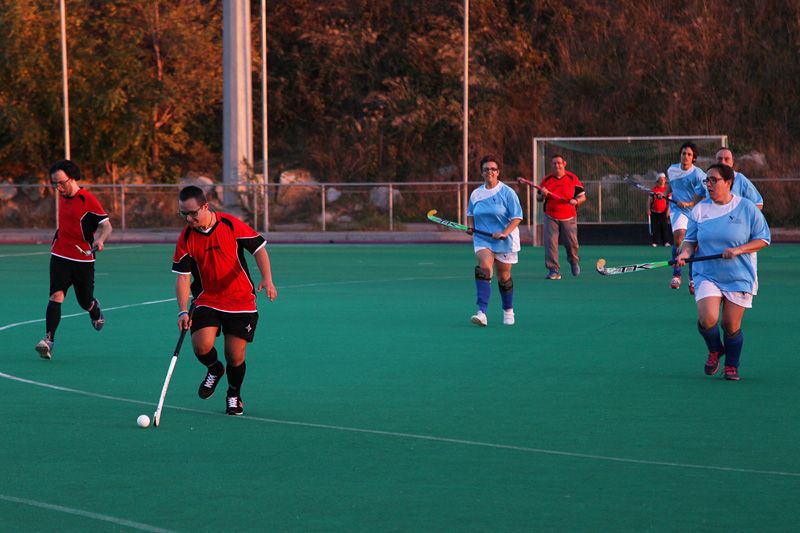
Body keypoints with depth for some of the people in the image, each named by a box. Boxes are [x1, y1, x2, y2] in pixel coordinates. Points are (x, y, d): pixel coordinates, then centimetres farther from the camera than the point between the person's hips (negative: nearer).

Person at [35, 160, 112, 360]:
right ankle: (48, 339, -23)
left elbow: (106, 225, -16)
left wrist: (100, 239, -34)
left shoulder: (87, 199, -13)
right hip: (60, 256, 4)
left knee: (85, 302, 9)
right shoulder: (62, 197, 6)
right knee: (56, 296, -15)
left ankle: (95, 309, 47)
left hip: (83, 259, -4)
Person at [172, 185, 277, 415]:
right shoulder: (186, 239, -5)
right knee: (201, 345, -20)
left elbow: (259, 247, -3)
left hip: (241, 301, -1)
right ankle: (214, 370, 16)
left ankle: (234, 395, 25)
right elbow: (183, 277, -6)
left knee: (235, 356, -5)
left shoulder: (231, 225, -11)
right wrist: (183, 311, -17)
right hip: (207, 300, 2)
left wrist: (267, 279, -17)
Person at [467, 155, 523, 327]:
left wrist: (504, 233, -21)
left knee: (504, 276, 8)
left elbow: (517, 217, -8)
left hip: (505, 241, -2)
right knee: (484, 267, -23)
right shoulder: (476, 194, 7)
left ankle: (508, 310, 33)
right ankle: (482, 313, -32)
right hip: (482, 239, 2)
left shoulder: (507, 192, -6)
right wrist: (471, 226, 1)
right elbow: (470, 214, 22)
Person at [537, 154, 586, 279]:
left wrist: (576, 201, -19)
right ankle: (554, 270, -5)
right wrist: (542, 195, -10)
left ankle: (574, 261, 31)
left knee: (571, 243, -1)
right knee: (550, 243, -10)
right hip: (551, 217, 1)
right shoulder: (547, 180, 6)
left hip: (569, 218, -1)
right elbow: (538, 198, 13)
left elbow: (582, 196, 3)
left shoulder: (573, 178, 1)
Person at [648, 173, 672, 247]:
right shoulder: (653, 189, 7)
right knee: (655, 227, 1)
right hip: (654, 212, 1)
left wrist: (668, 210, -8)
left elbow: (669, 201, 2)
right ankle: (654, 242, 6)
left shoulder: (667, 189, 3)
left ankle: (666, 242, -3)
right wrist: (648, 209, 1)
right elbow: (650, 200, 10)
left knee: (665, 227, -6)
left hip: (663, 212, -1)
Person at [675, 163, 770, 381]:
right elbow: (690, 239, 10)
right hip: (707, 275, 1)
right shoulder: (700, 210, 3)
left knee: (731, 326, -1)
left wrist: (738, 250, -16)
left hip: (739, 278, -1)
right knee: (707, 318, -18)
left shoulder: (747, 208, -4)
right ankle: (714, 350, 14)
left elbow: (763, 239, -2)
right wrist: (685, 252, -12)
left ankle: (731, 366, 23)